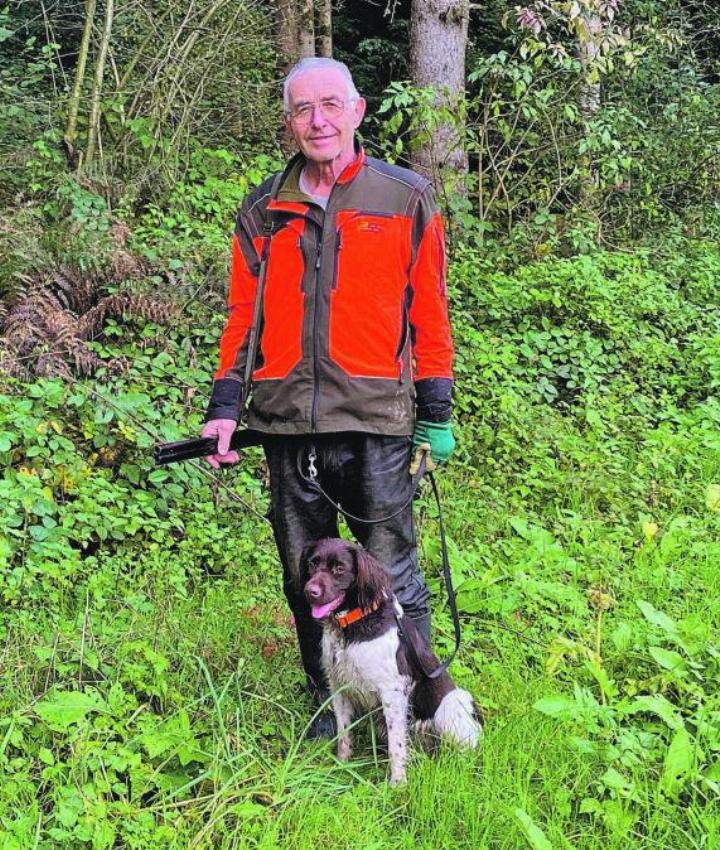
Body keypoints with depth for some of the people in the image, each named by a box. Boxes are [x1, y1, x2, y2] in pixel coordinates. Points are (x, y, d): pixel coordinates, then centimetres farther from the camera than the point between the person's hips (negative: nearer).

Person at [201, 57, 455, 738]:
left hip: (375, 423, -3)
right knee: (305, 577, 11)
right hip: (287, 424, 4)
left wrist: (435, 412, 1)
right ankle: (330, 704, 26)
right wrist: (225, 406, 4)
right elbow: (244, 314, 13)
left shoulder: (406, 198, 3)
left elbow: (428, 310, 4)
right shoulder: (263, 210, 11)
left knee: (390, 577, 0)